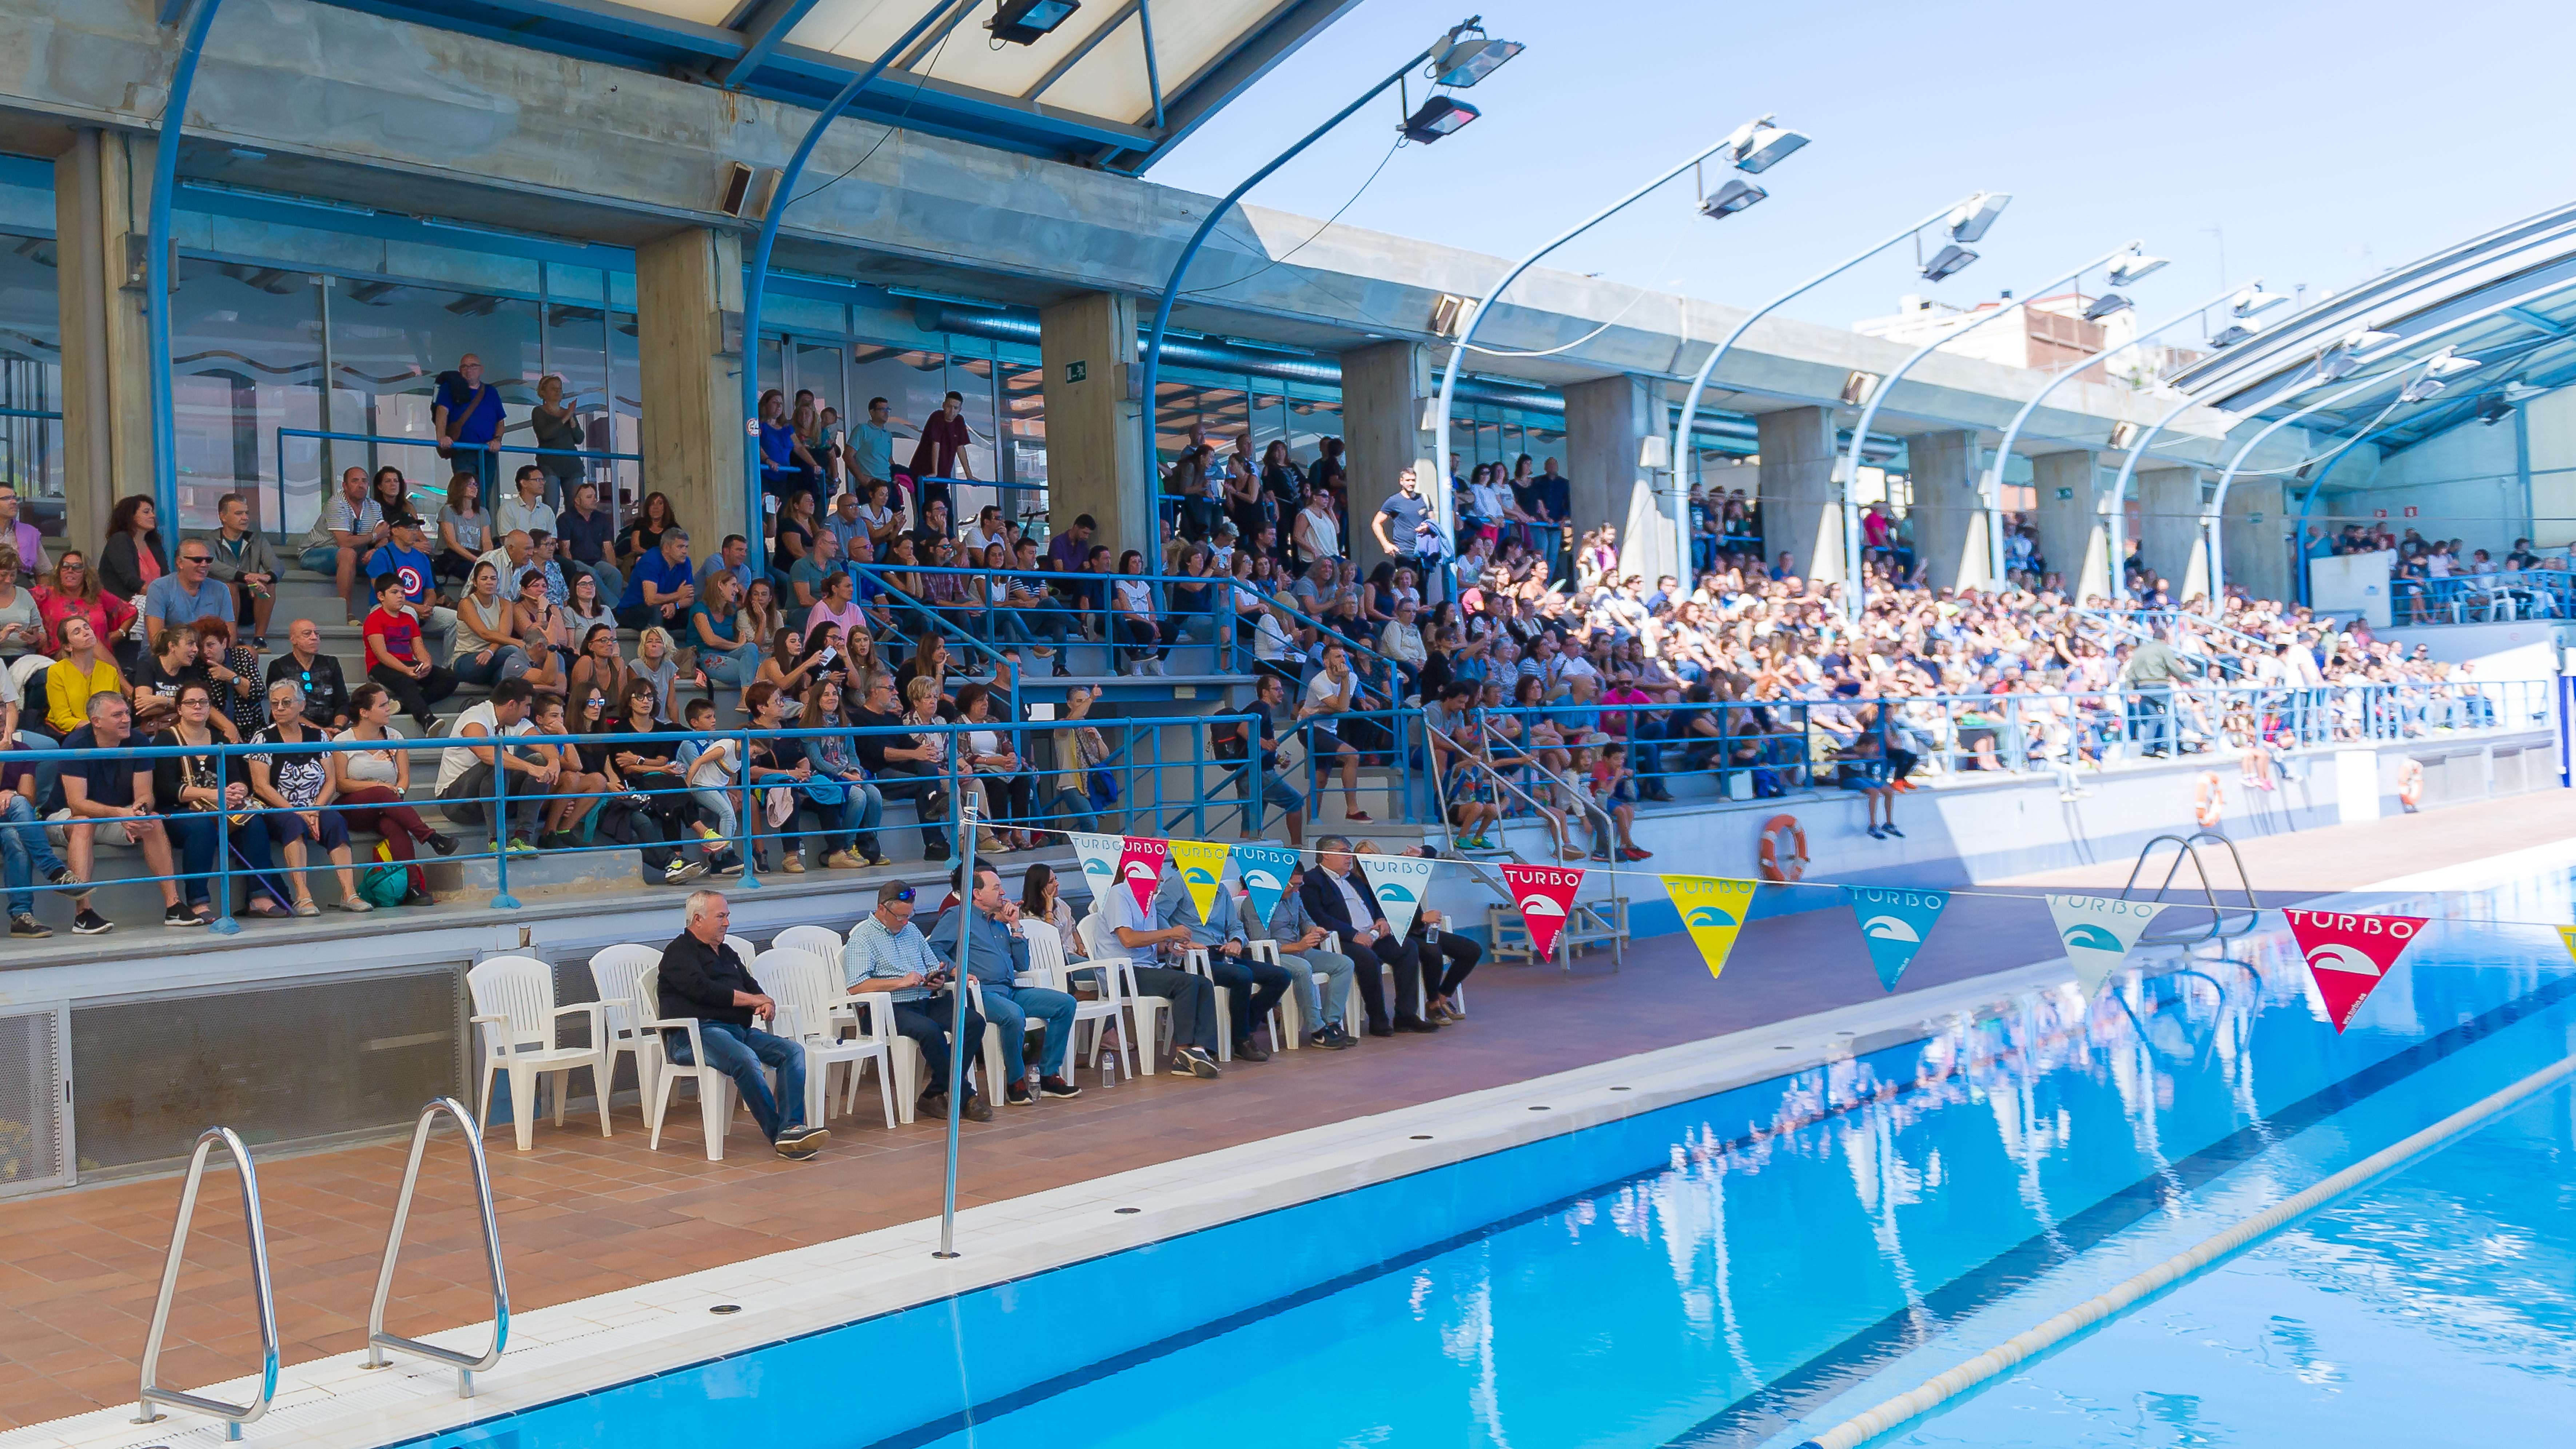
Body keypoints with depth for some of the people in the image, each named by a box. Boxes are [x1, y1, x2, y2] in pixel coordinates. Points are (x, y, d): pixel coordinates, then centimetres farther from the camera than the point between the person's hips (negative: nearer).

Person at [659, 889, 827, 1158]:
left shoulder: (726, 953, 30)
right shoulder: (679, 952, 4)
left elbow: (751, 985, 24)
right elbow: (703, 989, -12)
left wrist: (767, 1002, -1)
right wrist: (751, 1000, -5)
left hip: (741, 1030, 8)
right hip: (696, 1033, -8)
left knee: (794, 1052, -15)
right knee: (746, 1058, -36)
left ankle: (792, 1129, -30)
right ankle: (778, 1135, -32)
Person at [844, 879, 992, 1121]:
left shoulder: (912, 931, 22)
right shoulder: (862, 938, -1)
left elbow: (935, 967, 27)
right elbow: (856, 986, -14)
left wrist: (938, 979, 2)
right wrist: (901, 982, -18)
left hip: (926, 1002, 7)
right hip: (892, 1009, -7)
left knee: (974, 1021, -16)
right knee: (931, 1031, -36)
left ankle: (935, 1095, -16)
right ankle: (963, 1096, -20)